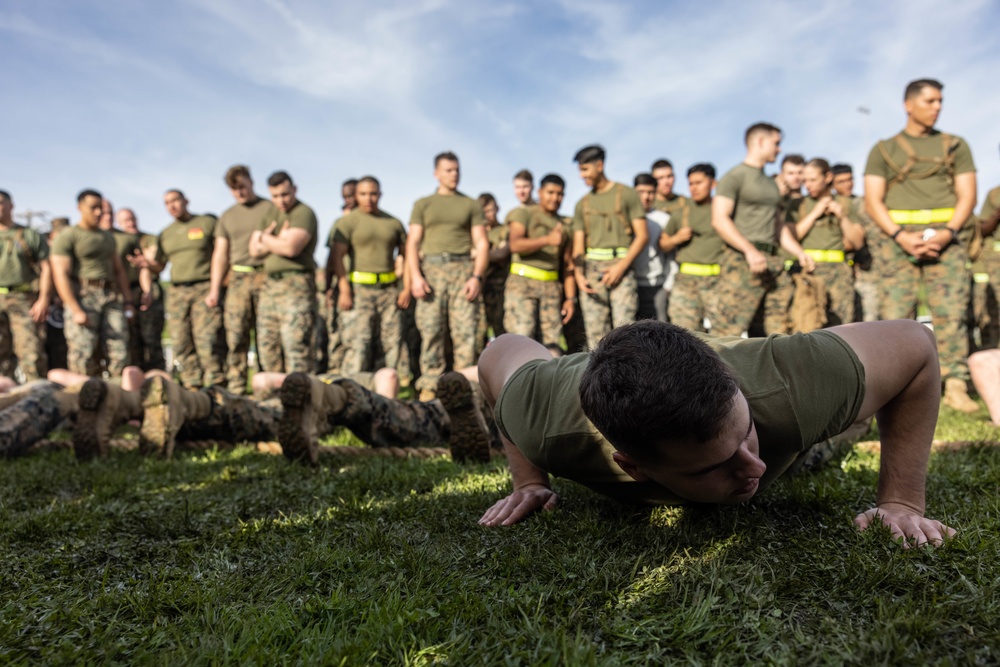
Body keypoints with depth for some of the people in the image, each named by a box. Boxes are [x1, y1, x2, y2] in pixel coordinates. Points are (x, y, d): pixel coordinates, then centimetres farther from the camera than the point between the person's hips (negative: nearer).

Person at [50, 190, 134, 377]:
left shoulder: (108, 237, 21)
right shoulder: (67, 237, 1)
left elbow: (119, 270, 23)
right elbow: (60, 275, -8)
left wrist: (128, 302, 11)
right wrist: (76, 310, -17)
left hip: (111, 298, 5)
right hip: (82, 297, -5)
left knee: (119, 354, -4)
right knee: (83, 356, -10)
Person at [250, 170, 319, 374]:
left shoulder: (304, 214, -5)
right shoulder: (273, 215, 20)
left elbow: (291, 248, -20)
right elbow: (255, 251, 13)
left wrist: (263, 237, -2)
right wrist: (277, 240, -6)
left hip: (295, 286, -9)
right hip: (270, 284, 9)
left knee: (295, 344, -11)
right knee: (267, 345, 10)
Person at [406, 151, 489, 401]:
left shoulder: (471, 205, 17)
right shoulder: (423, 205, 18)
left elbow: (481, 243, 9)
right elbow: (413, 242, 9)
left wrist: (477, 276, -6)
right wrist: (415, 275, -7)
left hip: (463, 269, 0)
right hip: (431, 268, 0)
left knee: (465, 331, -7)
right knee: (430, 331, -5)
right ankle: (429, 386, -2)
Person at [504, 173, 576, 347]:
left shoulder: (564, 225, 18)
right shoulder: (523, 213, 4)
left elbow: (568, 265, 16)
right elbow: (515, 245, -15)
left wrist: (570, 297, 6)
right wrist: (548, 240, -28)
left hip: (552, 286, 5)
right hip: (523, 282, -5)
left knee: (550, 344, 0)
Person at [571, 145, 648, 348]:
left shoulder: (626, 194, 5)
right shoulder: (583, 204, 18)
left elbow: (642, 235, -1)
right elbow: (578, 245, 14)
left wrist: (621, 267, -11)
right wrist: (578, 274, -5)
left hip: (621, 267, -4)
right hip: (592, 270, 4)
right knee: (595, 334, 0)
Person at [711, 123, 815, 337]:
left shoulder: (771, 184, 26)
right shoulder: (735, 177, 0)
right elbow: (719, 219, -12)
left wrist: (800, 253, 15)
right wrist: (749, 250, -20)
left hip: (772, 262, 8)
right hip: (742, 262, -8)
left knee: (781, 328, 3)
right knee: (730, 327, -14)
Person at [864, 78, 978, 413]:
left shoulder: (955, 145, 16)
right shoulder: (883, 150, 12)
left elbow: (967, 195, 8)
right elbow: (873, 200, 2)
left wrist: (948, 232, -10)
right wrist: (901, 235, -13)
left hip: (946, 238, 1)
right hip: (899, 238, -1)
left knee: (951, 312, -6)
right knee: (896, 313, -7)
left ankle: (955, 386, -4)